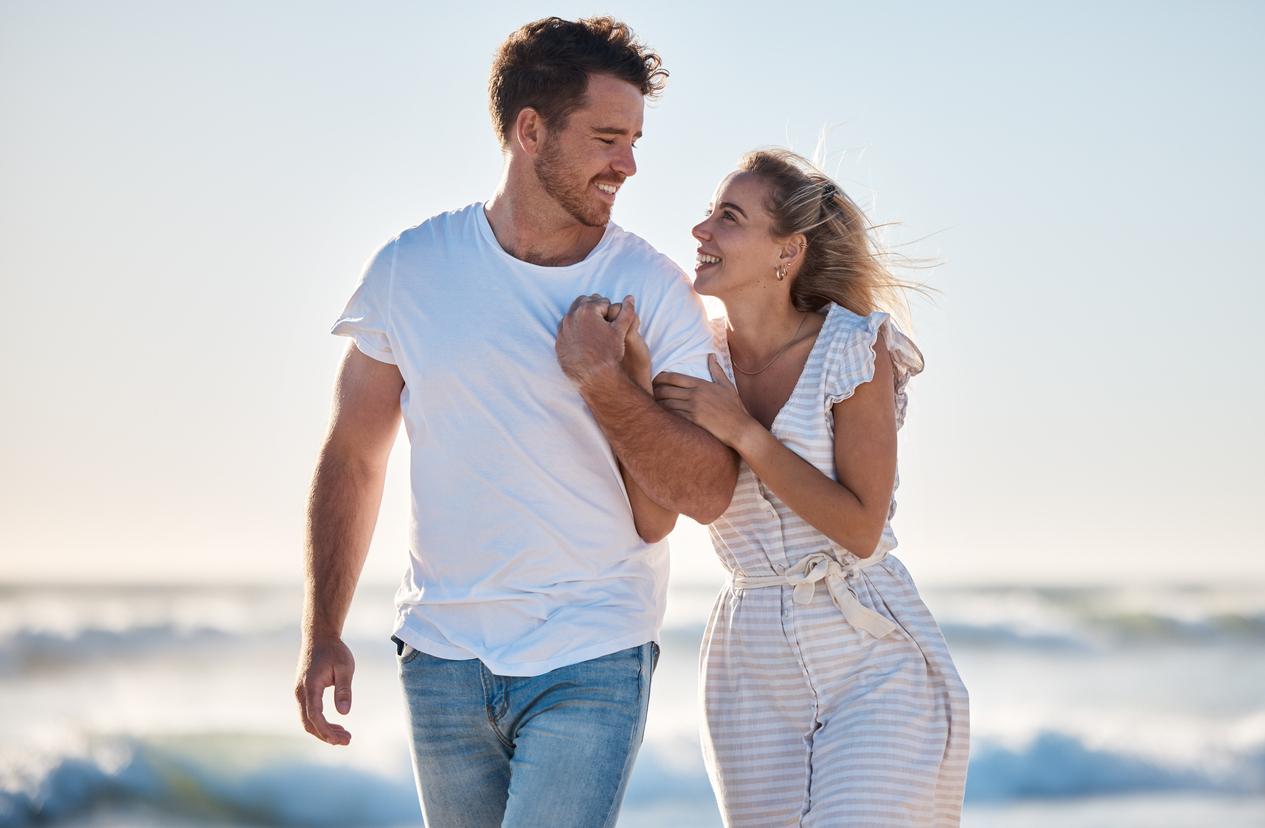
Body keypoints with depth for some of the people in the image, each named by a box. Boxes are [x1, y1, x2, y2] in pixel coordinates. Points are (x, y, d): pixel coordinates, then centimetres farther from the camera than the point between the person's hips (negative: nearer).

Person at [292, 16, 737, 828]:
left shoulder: (656, 291, -5)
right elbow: (352, 457, 7)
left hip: (594, 662, -2)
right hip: (443, 656, 2)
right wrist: (321, 635, 3)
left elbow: (709, 494, -9)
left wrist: (605, 384, -21)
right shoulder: (411, 270, -1)